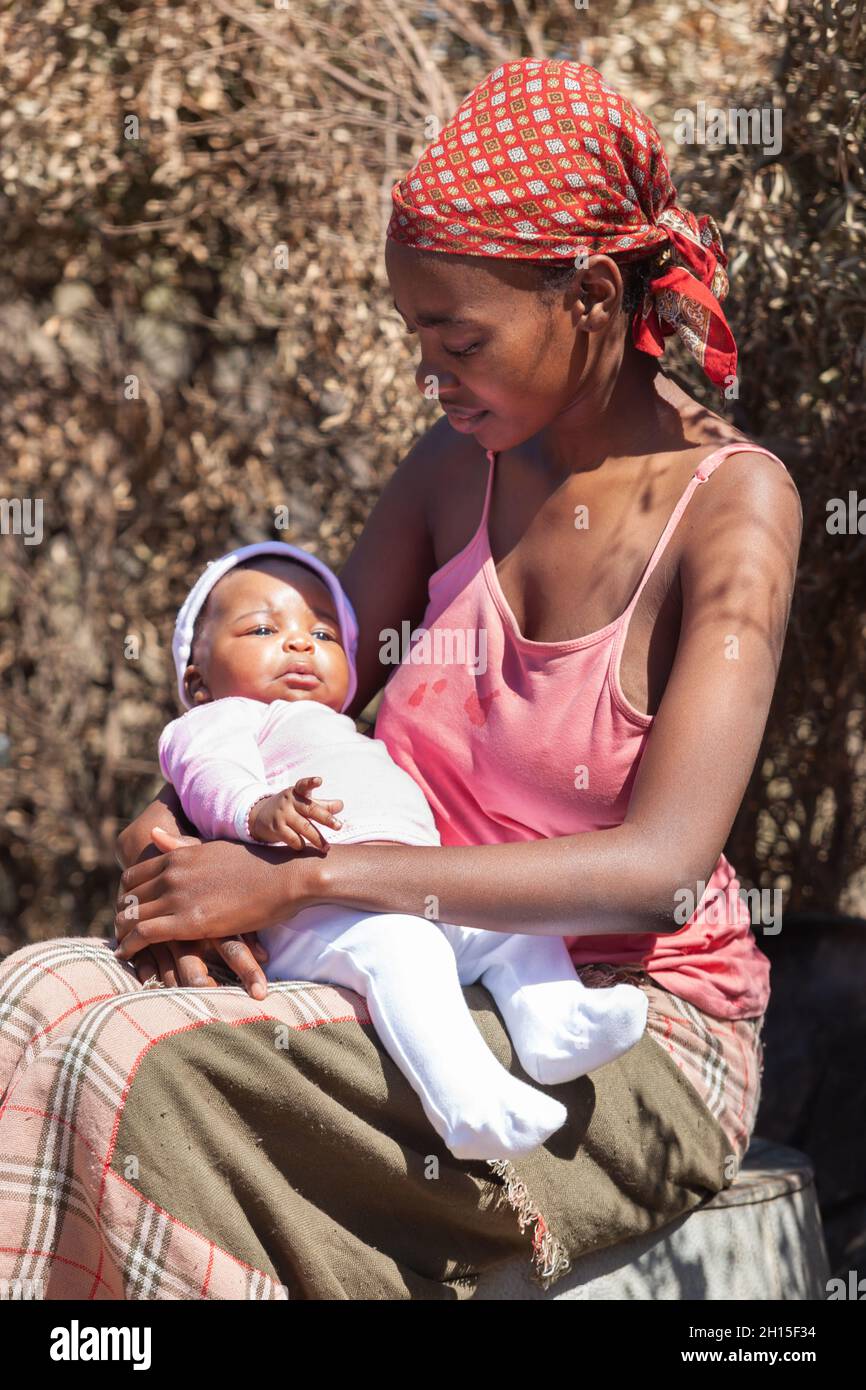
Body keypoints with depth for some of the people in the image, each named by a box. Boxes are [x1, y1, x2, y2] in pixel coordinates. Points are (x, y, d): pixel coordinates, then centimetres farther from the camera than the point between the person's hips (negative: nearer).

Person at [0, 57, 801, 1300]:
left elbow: (659, 865, -23)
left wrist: (293, 881, -26)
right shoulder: (459, 465, 5)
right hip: (442, 987, 6)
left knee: (157, 1069, -29)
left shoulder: (731, 501, -13)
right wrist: (175, 834, -12)